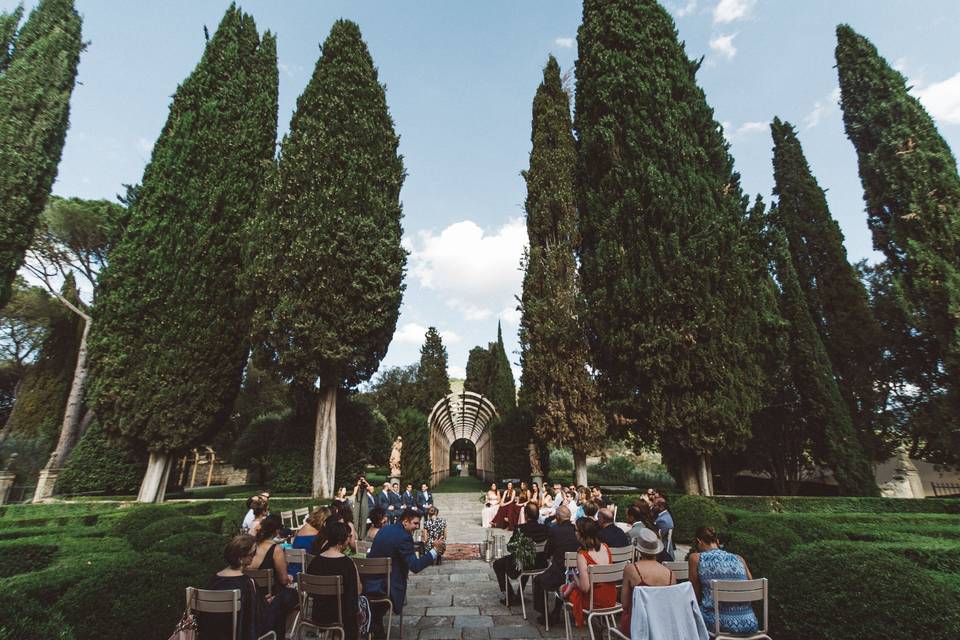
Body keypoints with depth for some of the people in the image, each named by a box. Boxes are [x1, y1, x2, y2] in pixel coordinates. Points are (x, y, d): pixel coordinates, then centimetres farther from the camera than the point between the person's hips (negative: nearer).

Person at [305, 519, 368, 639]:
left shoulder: (315, 561, -9)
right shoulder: (347, 563, -23)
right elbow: (358, 590, -12)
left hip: (317, 615, 5)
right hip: (341, 616, -5)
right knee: (363, 600, 26)